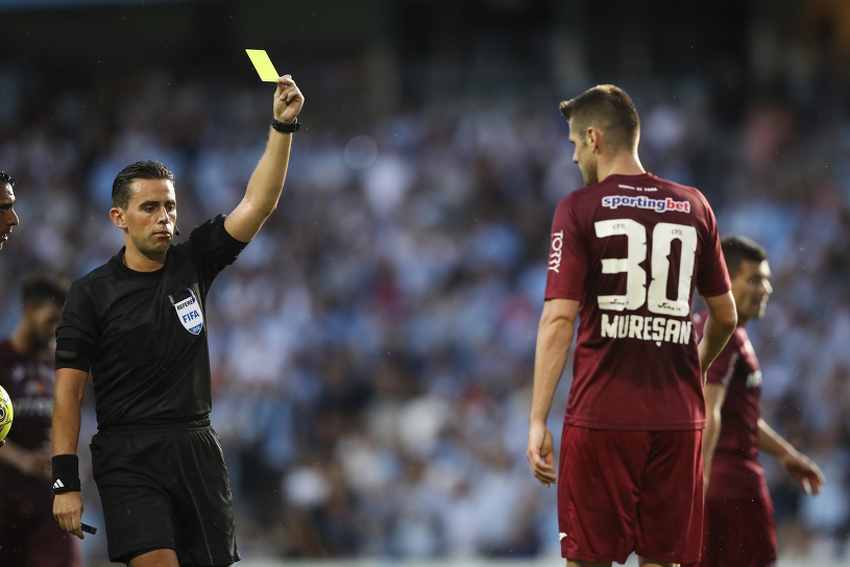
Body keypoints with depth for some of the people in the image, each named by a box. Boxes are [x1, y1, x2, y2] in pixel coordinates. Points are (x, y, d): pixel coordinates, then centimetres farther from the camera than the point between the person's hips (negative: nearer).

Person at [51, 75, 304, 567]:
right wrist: (66, 481, -11)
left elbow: (257, 204, 0)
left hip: (197, 449, 4)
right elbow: (69, 388, -3)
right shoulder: (92, 292, -1)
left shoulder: (192, 264, 8)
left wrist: (283, 127, -12)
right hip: (128, 460, -4)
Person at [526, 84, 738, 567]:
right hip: (679, 416, 3)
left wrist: (538, 420, -9)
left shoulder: (580, 209, -3)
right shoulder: (694, 207, 9)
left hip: (601, 416, -3)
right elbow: (725, 317, 15)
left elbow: (559, 318, -9)